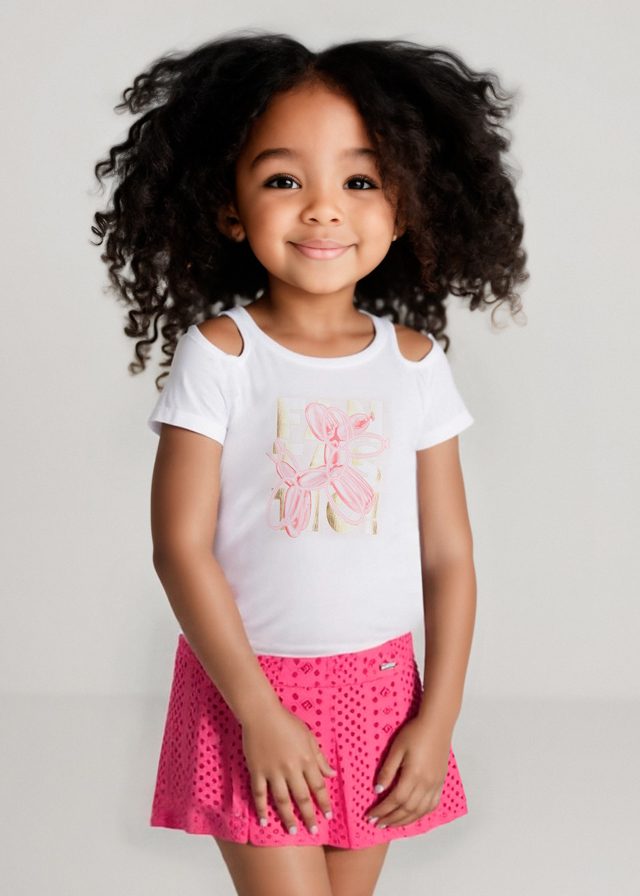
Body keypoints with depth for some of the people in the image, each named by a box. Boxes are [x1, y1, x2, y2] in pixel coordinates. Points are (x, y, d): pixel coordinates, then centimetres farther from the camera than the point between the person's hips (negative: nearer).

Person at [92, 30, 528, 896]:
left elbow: (449, 555, 2)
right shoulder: (218, 353, -9)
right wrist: (261, 713, -13)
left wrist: (437, 717, -2)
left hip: (380, 687, 3)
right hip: (250, 683, -3)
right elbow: (182, 545, -11)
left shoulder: (415, 362, -1)